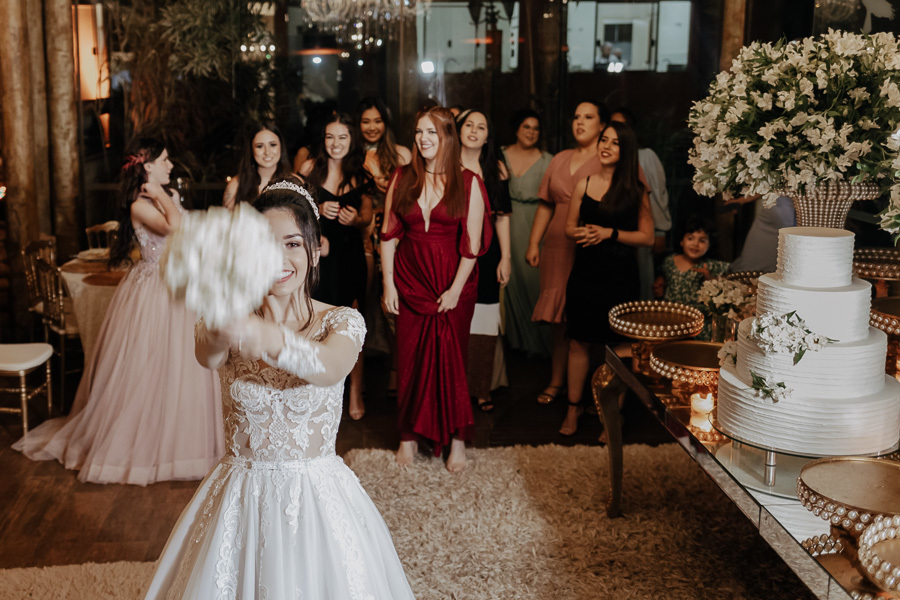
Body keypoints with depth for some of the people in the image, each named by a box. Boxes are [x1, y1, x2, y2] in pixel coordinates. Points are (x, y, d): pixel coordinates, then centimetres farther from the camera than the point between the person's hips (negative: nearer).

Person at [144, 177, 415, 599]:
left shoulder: (342, 324, -9)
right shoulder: (232, 319, -5)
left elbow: (329, 368, -33)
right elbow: (207, 355, -30)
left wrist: (268, 337, -54)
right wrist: (219, 333, -56)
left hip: (317, 498, -1)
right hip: (242, 498, 1)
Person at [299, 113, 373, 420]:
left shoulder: (360, 174, 6)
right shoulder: (310, 168, 1)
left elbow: (368, 216, 8)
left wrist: (355, 219, -14)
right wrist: (319, 210, -15)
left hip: (349, 255, 1)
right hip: (315, 253, -1)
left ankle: (355, 392, 14)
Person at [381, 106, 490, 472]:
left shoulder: (467, 183, -4)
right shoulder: (402, 179, 4)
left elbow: (472, 244, -5)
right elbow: (389, 236, 5)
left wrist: (455, 289, -11)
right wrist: (388, 284, -1)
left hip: (452, 282, -2)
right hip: (410, 281, 2)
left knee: (451, 359, 3)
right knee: (410, 359, 6)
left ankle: (457, 438, 15)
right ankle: (409, 435, 19)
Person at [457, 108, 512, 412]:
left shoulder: (497, 170, 7)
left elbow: (502, 216, 8)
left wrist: (505, 258, 3)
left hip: (485, 255, 2)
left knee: (484, 326, 2)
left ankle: (482, 390, 13)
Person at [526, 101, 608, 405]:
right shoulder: (560, 159, 17)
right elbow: (546, 205, 18)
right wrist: (533, 243, 12)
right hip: (557, 247, 5)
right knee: (558, 316, 8)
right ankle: (557, 381, 18)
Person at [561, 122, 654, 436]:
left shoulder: (635, 190, -1)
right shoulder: (584, 185, 7)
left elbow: (647, 236, -2)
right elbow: (569, 227, 14)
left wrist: (609, 233, -12)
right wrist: (582, 233, -9)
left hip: (620, 275, -3)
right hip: (585, 271, 3)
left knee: (618, 344, 2)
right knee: (579, 341, 7)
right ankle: (574, 407, 19)